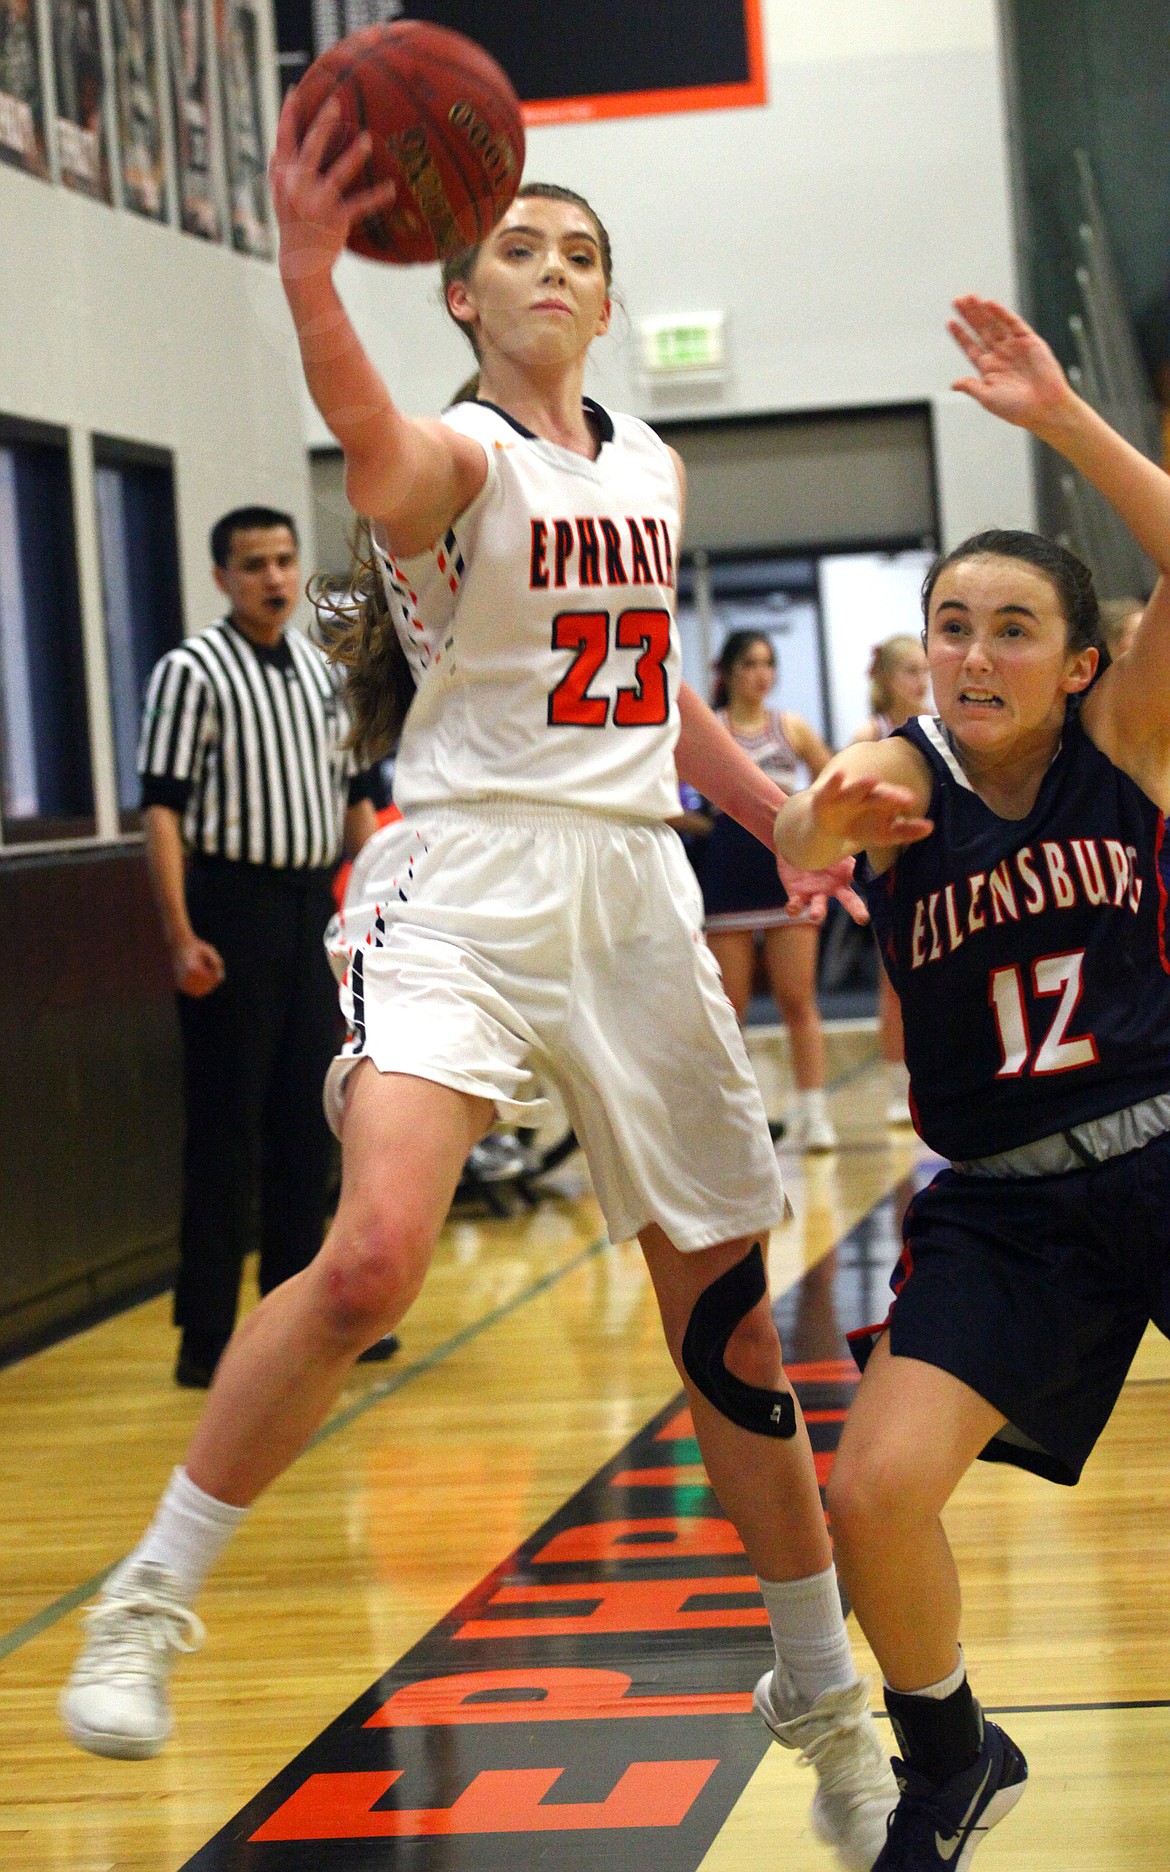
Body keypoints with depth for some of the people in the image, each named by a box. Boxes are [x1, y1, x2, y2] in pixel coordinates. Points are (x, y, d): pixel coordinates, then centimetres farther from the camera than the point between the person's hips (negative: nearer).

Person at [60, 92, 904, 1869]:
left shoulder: (650, 467, 13)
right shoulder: (461, 457, -7)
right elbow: (374, 450, -34)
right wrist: (310, 278, -54)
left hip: (635, 888, 6)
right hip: (468, 874, -5)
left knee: (728, 1316, 9)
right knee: (373, 1255, -26)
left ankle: (823, 1700, 25)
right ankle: (156, 1599, -7)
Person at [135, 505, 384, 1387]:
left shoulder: (325, 671, 12)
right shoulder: (193, 672, -8)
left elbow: (355, 793, 19)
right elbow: (163, 808, -11)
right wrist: (181, 937, -19)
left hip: (312, 909, 6)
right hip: (233, 908, -6)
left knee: (308, 1124, 10)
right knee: (225, 1129, -4)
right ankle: (207, 1336, 1)